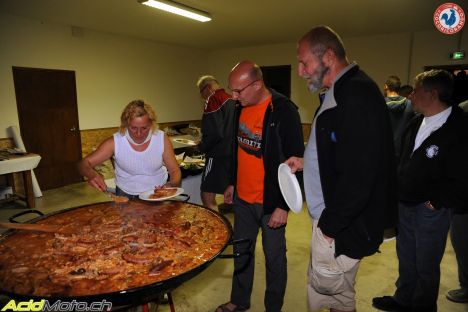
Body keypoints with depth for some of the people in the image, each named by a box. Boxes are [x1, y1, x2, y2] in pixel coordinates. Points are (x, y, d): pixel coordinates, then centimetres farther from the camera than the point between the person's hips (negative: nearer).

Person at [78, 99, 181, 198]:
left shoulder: (162, 139, -8)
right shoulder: (115, 142, -10)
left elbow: (175, 171, -1)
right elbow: (84, 164, -5)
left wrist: (171, 185, -24)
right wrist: (92, 175, -29)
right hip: (126, 195, 0)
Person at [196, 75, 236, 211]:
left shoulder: (214, 100, -10)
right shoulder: (232, 100, 14)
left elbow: (214, 132, -21)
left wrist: (202, 146, -5)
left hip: (219, 155, -9)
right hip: (234, 153, 9)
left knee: (207, 197, -4)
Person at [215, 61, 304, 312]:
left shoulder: (284, 112, -17)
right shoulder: (241, 108, 4)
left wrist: (283, 206, -16)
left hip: (270, 202, -6)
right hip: (242, 198, 7)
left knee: (274, 258, 10)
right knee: (241, 252, 19)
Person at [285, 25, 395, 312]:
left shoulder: (358, 94, -22)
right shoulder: (340, 91, 11)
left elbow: (358, 175, -27)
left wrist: (330, 224, -18)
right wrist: (307, 162, 10)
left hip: (344, 225, -10)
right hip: (331, 218, 10)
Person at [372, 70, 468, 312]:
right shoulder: (416, 123, 6)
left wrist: (435, 201, -12)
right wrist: (398, 189, 8)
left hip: (432, 209, -7)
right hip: (405, 204, 7)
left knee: (426, 265, 12)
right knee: (405, 257, 21)